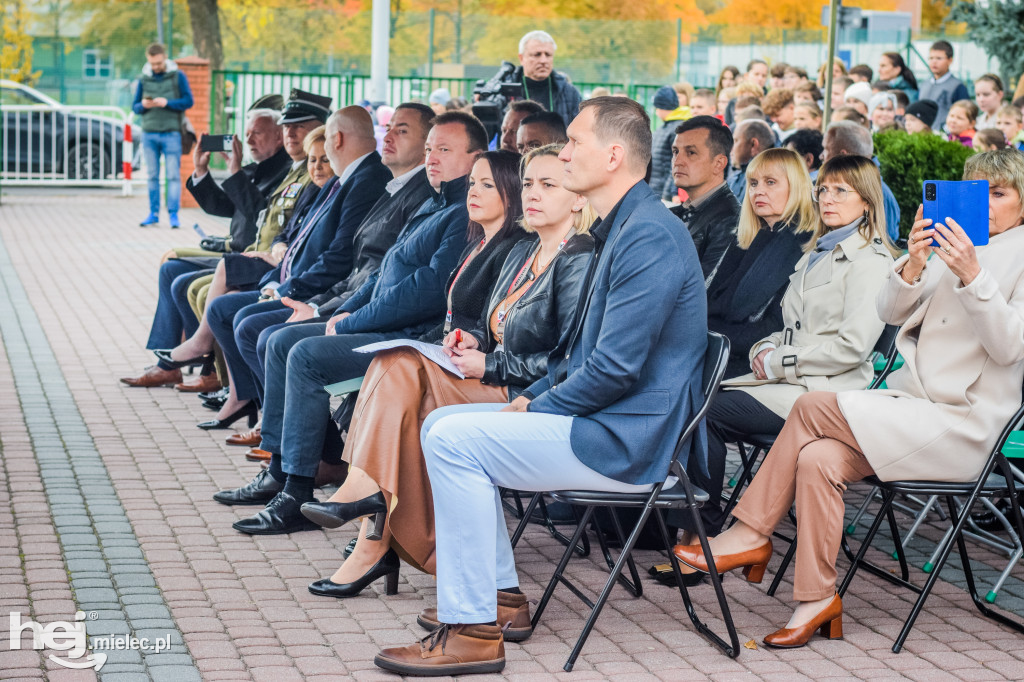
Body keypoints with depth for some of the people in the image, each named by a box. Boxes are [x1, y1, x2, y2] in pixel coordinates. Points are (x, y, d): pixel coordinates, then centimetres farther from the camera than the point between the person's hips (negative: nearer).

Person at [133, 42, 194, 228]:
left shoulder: (178, 76, 2)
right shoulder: (144, 79, 10)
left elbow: (188, 101, -3)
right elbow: (135, 107, 13)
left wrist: (167, 103, -15)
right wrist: (143, 105, -10)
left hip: (171, 133, -3)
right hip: (149, 134, 3)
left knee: (173, 175, -4)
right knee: (152, 176, 5)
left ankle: (173, 214, 0)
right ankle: (154, 213, 11)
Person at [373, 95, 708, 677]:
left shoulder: (651, 237, -19)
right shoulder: (620, 230, 16)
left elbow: (615, 368, -24)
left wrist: (535, 411, -12)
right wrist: (533, 397, 9)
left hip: (627, 440, -11)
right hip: (597, 416, 11)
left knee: (454, 440, -19)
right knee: (442, 424, 11)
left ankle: (473, 631, -15)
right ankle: (500, 593, 14)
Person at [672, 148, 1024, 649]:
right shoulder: (949, 245, 18)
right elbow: (889, 312, 7)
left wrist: (972, 277, -27)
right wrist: (914, 265, -13)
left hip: (962, 425, -6)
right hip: (911, 402, 6)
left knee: (813, 408, -22)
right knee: (818, 459, -23)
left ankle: (750, 534, -11)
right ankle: (817, 601, -18)